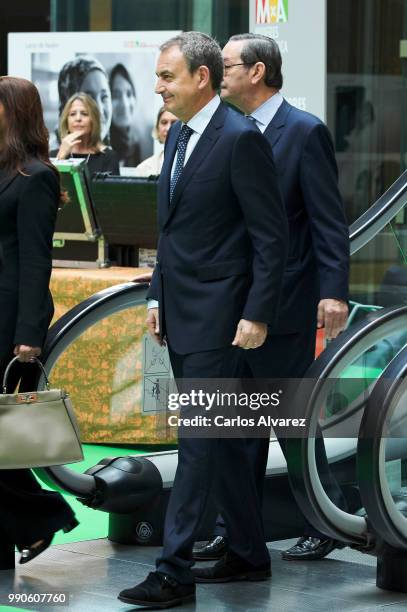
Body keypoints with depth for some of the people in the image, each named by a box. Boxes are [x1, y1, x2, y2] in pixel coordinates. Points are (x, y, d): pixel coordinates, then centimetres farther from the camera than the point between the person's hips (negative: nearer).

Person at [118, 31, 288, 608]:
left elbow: (272, 235, -15)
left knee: (198, 440, -7)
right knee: (221, 437, 15)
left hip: (217, 316, -9)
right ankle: (250, 554, 24)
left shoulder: (241, 139, -14)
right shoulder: (178, 135, 12)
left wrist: (257, 315, -17)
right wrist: (158, 297, 16)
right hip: (180, 314, 9)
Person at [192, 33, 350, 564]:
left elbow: (330, 222, -12)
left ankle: (325, 524, 14)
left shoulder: (305, 132, -9)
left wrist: (334, 292, -19)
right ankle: (235, 530, 18)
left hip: (283, 304, -7)